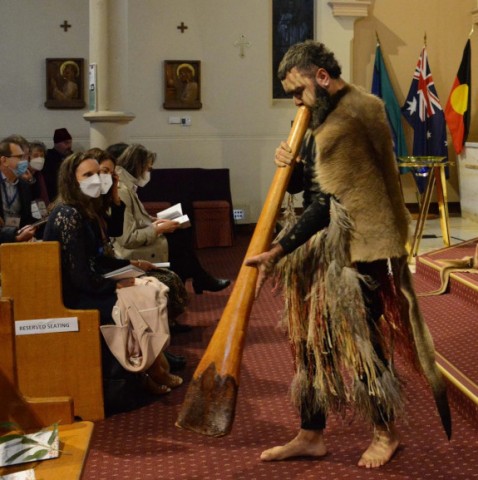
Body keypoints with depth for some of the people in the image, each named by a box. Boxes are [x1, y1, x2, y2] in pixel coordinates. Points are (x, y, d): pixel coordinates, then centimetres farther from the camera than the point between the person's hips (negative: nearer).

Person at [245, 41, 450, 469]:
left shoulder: (354, 115, -19)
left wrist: (277, 252, -23)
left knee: (362, 340, 3)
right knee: (313, 342, 12)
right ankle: (311, 436, 24)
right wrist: (290, 165, -4)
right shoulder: (325, 118, 12)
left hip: (356, 249, -9)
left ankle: (386, 432, 24)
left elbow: (328, 202, -23)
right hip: (320, 246, 9)